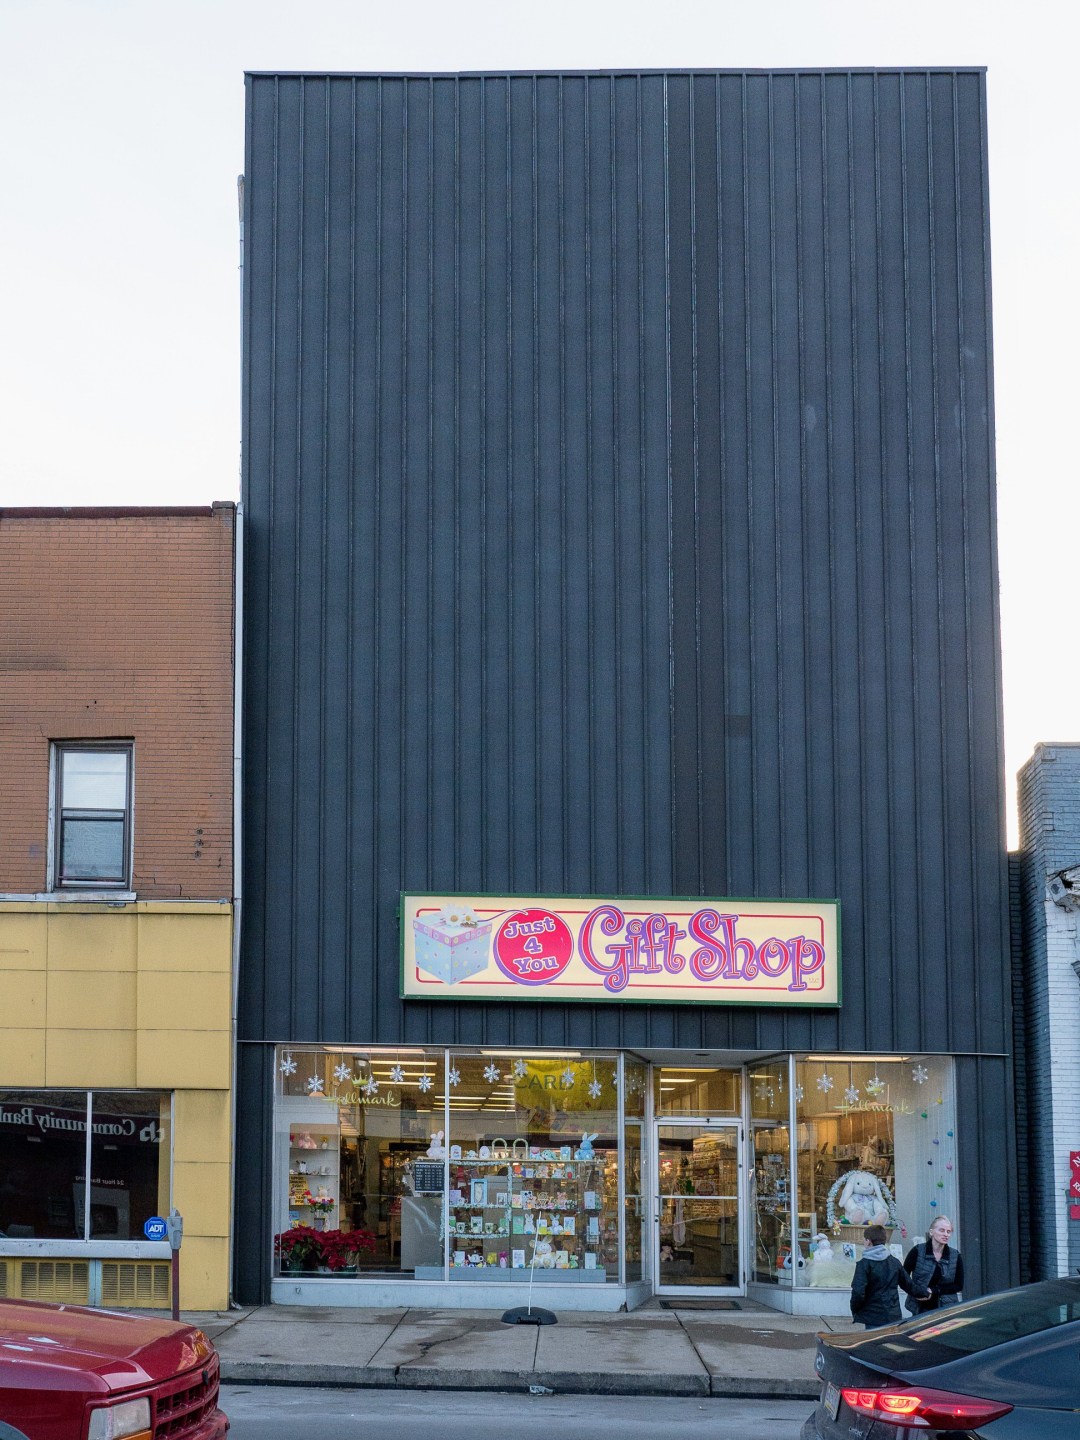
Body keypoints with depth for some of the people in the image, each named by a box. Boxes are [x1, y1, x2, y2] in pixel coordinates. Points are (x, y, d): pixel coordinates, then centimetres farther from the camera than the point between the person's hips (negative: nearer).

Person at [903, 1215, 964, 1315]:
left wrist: (933, 1291, -7)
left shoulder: (956, 1256, 3)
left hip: (946, 1309, 1)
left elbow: (959, 1285, 4)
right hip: (921, 1309, -1)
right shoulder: (917, 1251, -3)